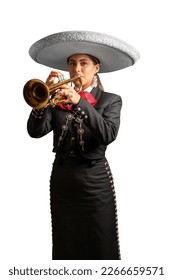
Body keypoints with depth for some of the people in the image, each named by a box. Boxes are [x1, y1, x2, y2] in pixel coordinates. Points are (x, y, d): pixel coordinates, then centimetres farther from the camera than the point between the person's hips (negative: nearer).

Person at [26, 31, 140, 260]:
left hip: (94, 180, -3)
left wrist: (79, 102, -27)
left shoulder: (110, 100, 0)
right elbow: (35, 131, -6)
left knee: (99, 248, 3)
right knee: (66, 245, 13)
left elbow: (108, 135, -19)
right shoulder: (59, 98, 7)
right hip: (61, 177, 3)